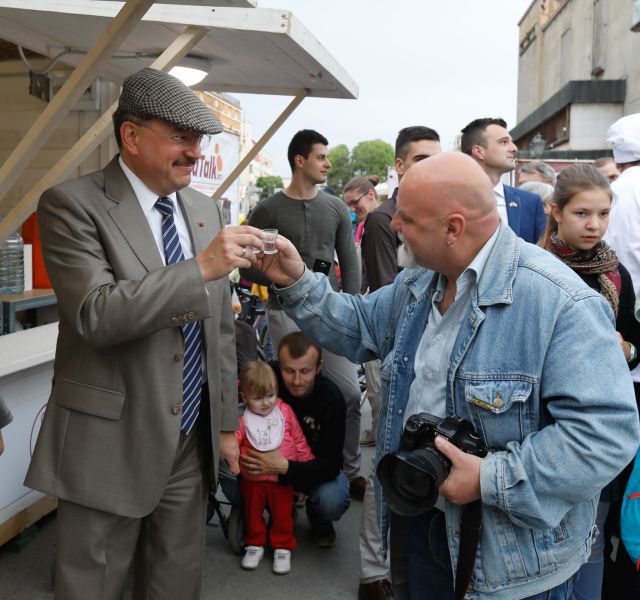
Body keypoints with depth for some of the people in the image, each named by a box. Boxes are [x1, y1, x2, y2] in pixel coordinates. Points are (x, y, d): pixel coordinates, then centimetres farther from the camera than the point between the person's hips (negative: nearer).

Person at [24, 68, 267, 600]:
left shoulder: (205, 210, 8)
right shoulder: (73, 204, -10)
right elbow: (96, 314, -23)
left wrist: (226, 423, 12)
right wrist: (203, 268, -26)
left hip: (192, 442, 6)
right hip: (110, 444, -5)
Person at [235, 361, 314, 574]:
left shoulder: (285, 412, -5)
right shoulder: (242, 419, -9)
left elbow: (299, 440, 3)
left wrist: (308, 463, 7)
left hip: (282, 478, 0)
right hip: (252, 479, 0)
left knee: (283, 515, 10)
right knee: (253, 513, 16)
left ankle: (282, 548, 27)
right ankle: (255, 544, 35)